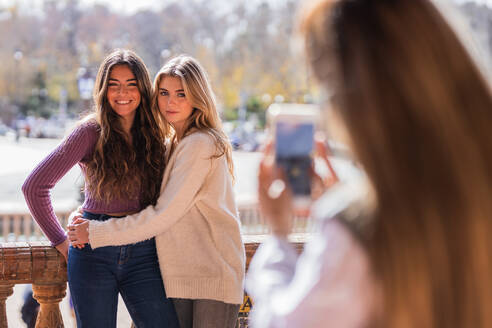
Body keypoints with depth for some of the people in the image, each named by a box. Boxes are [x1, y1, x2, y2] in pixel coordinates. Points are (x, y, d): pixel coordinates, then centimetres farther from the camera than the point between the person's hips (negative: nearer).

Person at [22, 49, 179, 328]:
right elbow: (35, 186, -2)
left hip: (143, 252, 3)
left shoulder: (156, 136, 8)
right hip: (94, 252, -2)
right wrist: (60, 240, 0)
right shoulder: (91, 132, -3)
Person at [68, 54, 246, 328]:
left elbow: (164, 215, -17)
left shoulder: (200, 144, -13)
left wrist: (96, 233, -12)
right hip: (180, 275, 8)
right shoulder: (173, 144, 15)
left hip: (214, 275, -8)